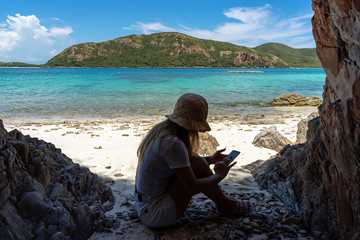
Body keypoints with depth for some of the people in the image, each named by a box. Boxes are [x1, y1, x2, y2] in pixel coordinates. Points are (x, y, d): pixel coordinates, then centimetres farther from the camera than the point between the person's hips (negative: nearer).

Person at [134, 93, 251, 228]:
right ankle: (225, 205, 9)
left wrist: (210, 159, 18)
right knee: (198, 165, -14)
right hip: (155, 216, -9)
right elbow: (192, 188, -22)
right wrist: (219, 175, -7)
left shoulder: (162, 129, 2)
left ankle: (221, 203, 21)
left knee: (196, 161, 10)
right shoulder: (173, 143, -26)